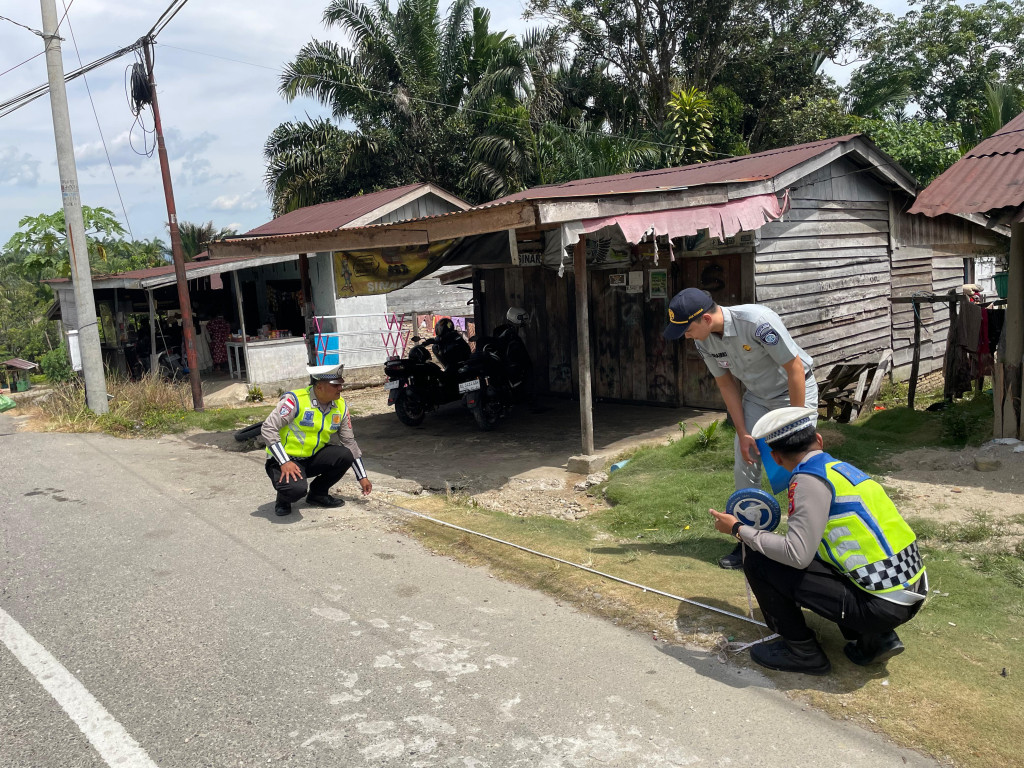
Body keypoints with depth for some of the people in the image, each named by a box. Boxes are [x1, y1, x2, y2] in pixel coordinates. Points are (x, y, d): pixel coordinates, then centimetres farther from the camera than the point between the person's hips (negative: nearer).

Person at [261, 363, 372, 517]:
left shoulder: (340, 406, -1)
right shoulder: (295, 400, -20)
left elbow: (350, 441, 7)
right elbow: (268, 429, -21)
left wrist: (362, 477, 8)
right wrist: (284, 463, -27)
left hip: (313, 458, 6)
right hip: (285, 459, -6)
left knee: (345, 456, -20)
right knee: (297, 488, -35)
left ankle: (318, 494, 4)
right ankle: (284, 500, 5)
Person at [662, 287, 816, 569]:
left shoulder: (757, 321, -33)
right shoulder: (704, 340, -13)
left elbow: (795, 368, -25)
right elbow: (727, 384, -1)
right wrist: (742, 433, -5)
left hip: (795, 391, -6)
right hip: (757, 396, 6)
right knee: (744, 465, 3)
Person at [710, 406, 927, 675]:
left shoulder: (809, 480, -14)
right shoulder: (843, 468, 12)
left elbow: (797, 554, -21)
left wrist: (739, 530, -9)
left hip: (881, 607, -9)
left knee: (758, 562, -7)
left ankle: (802, 652, 9)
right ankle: (876, 638, 18)